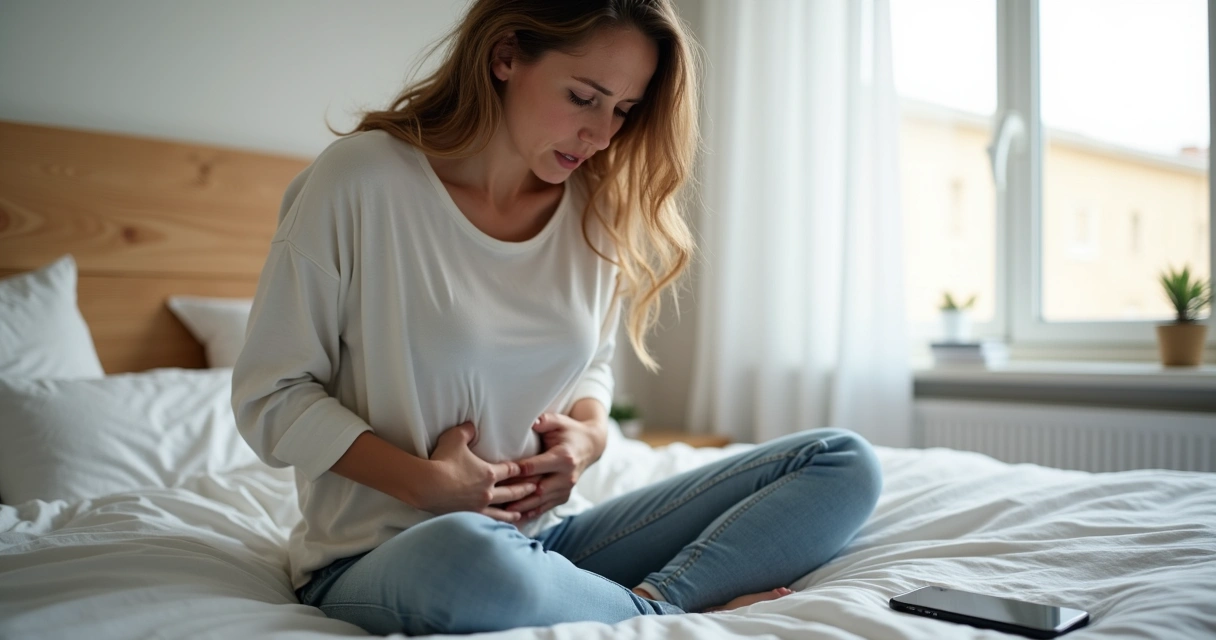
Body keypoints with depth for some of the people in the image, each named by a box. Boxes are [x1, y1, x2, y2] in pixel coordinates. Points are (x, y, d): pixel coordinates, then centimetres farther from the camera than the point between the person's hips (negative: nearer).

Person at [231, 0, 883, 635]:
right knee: (465, 556, -43)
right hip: (381, 556, -4)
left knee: (843, 462, -5)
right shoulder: (360, 180, -11)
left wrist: (590, 431, -5)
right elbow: (268, 395, -6)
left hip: (550, 531, 5)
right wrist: (427, 482, -16)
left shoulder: (597, 208, 4)